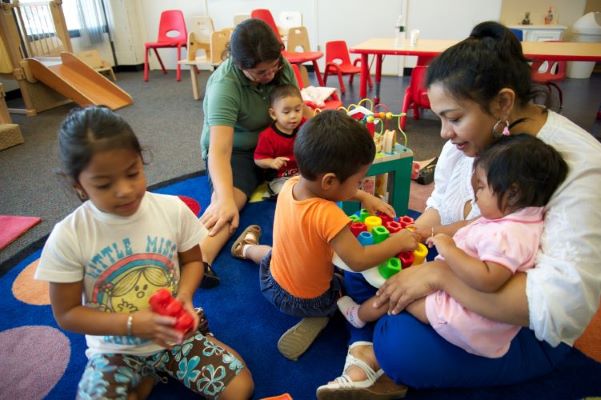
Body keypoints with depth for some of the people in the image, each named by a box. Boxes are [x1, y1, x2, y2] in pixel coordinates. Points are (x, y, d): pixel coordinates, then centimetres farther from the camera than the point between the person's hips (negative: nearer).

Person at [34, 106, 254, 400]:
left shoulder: (173, 209, -14)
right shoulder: (67, 237, -17)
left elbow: (192, 260, 3)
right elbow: (66, 314, -9)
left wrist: (184, 297, -18)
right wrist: (131, 323, -23)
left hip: (174, 334, 1)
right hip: (115, 349, 0)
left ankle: (150, 373, 11)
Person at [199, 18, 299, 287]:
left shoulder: (280, 66, -11)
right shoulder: (224, 85, -29)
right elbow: (219, 150, -39)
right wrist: (225, 200, -54)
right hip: (235, 151, -7)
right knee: (228, 197, -38)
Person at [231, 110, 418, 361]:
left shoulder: (290, 185, -16)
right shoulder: (327, 215, -38)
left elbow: (335, 189, 3)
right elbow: (357, 261, -32)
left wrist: (364, 197, -3)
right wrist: (398, 242, -21)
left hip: (271, 283, 6)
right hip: (309, 302, -6)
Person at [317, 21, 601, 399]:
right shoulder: (469, 138, -7)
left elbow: (564, 305, -35)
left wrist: (439, 274, -36)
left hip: (526, 327, -6)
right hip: (456, 274, 7)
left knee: (401, 344, -27)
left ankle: (377, 354, 4)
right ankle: (365, 359, -11)